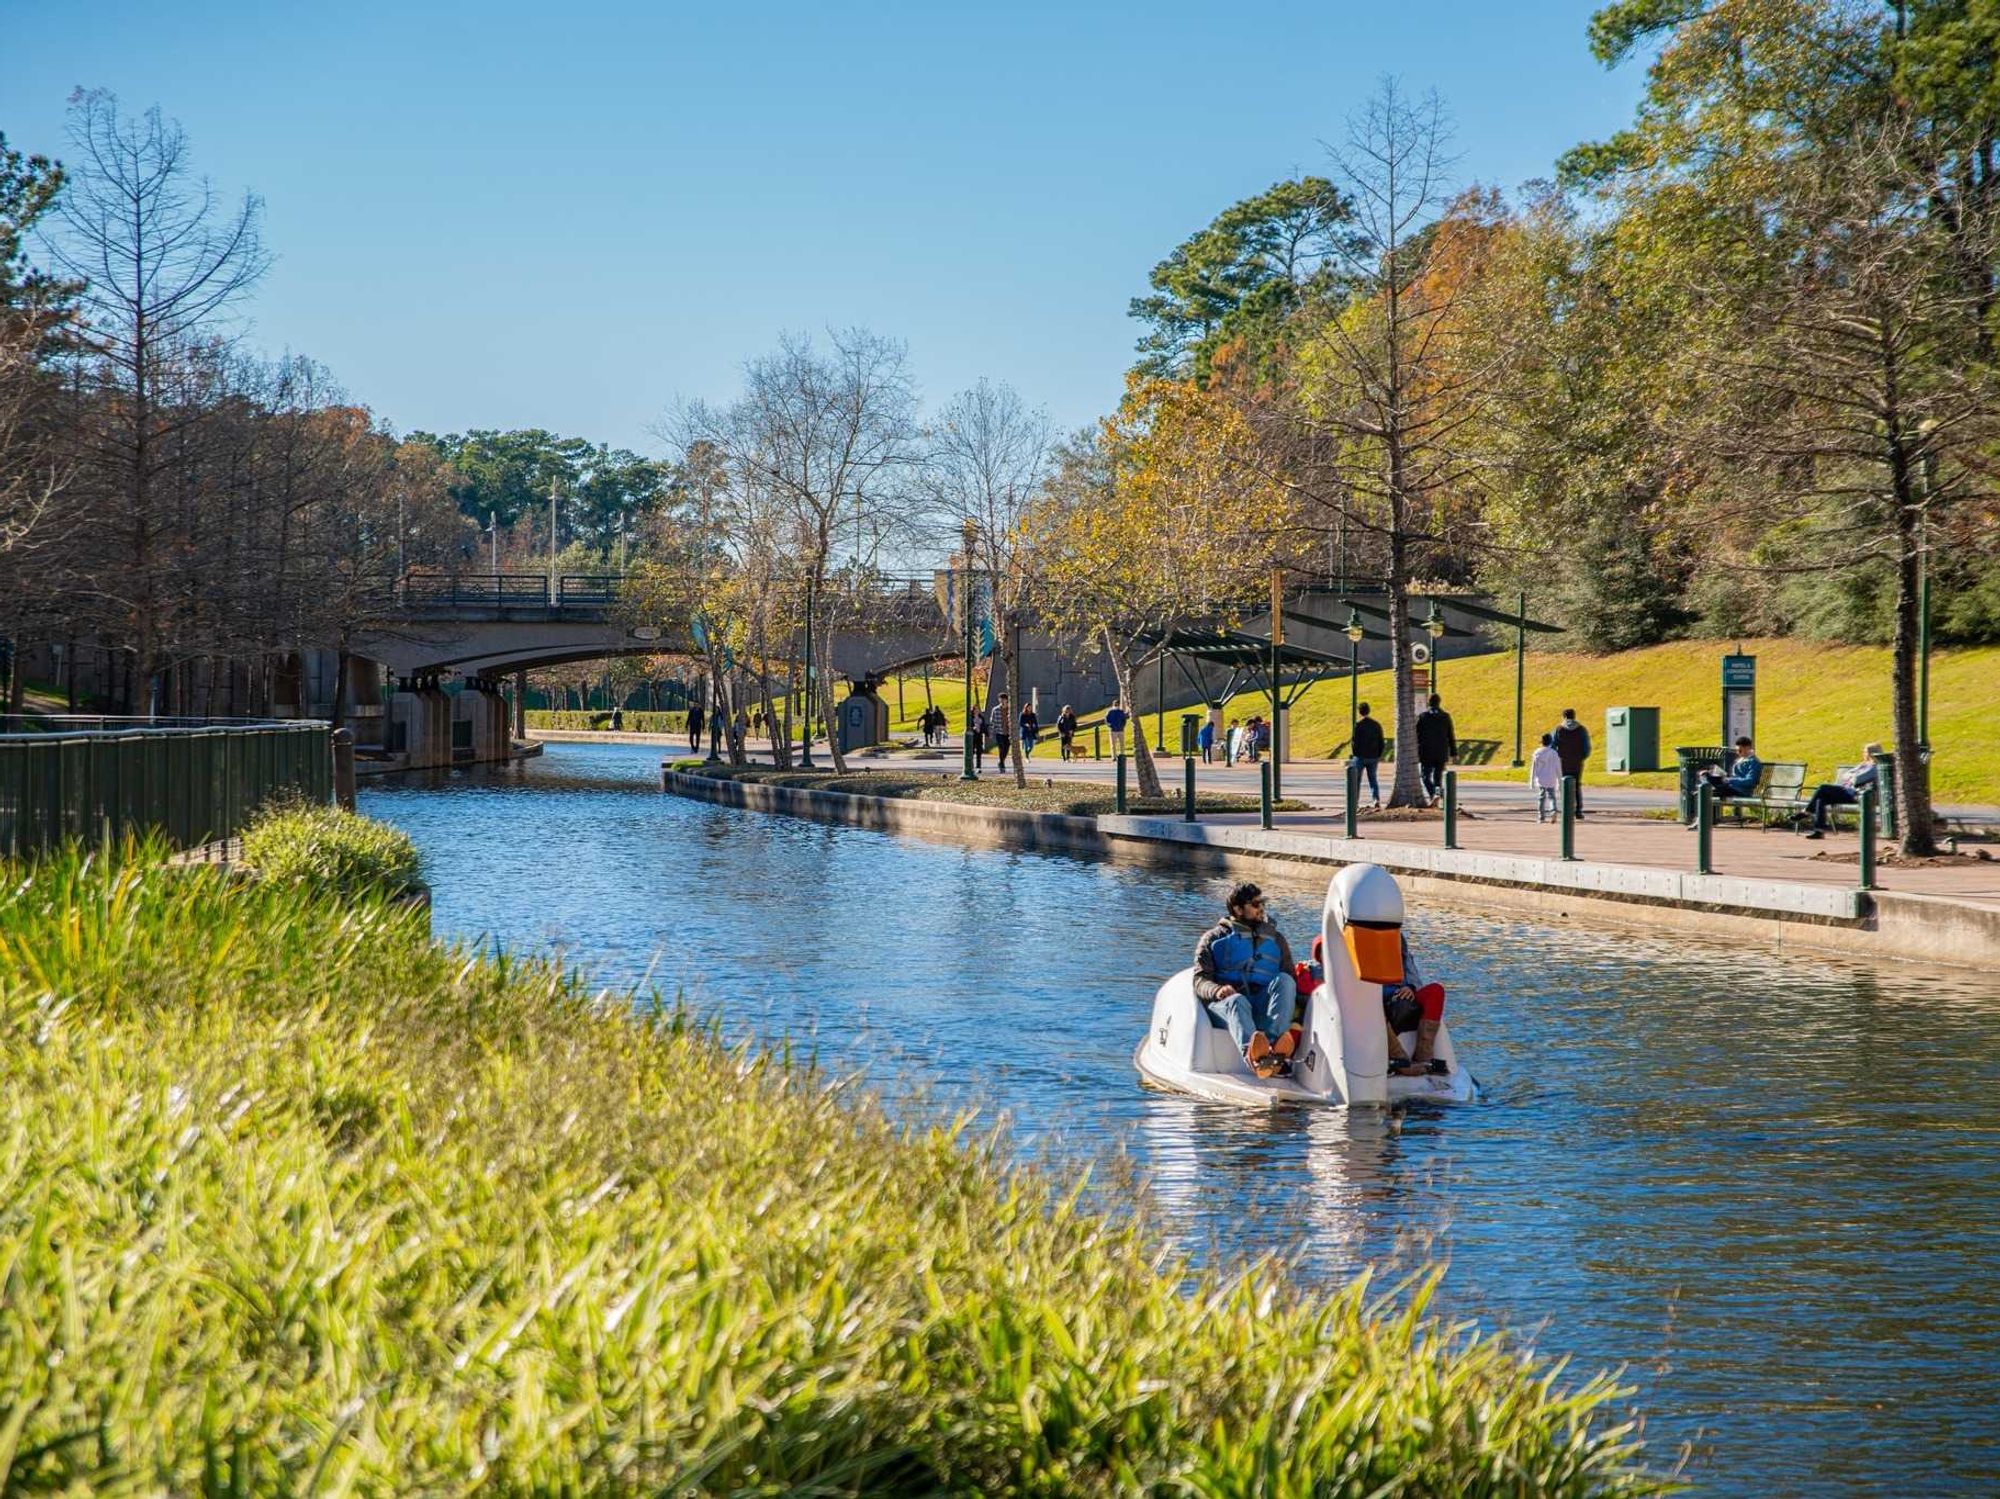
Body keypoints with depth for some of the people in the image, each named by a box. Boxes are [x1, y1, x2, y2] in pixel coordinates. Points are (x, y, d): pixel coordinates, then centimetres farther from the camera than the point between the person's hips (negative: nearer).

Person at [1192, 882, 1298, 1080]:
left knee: (1284, 981, -27)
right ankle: (1253, 1055, -69)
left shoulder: (1276, 939, 28)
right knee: (1236, 1001, -37)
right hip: (1224, 1004, -2)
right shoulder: (1214, 938, 19)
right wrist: (1217, 990, -18)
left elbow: (1290, 977, 19)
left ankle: (1273, 1047, -51)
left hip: (1263, 1008, 2)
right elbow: (1200, 979, 6)